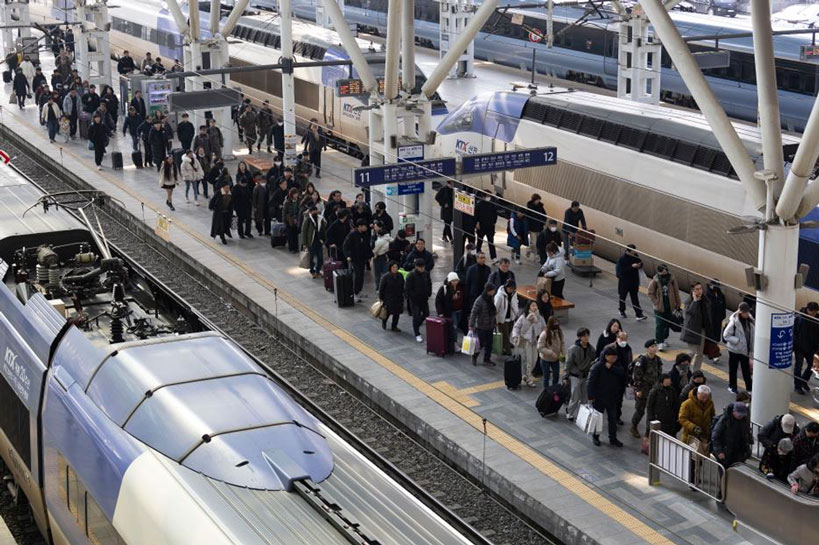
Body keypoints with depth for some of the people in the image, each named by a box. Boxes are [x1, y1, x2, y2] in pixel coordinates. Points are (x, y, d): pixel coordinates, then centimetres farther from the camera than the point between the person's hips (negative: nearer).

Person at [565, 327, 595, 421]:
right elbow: (568, 363, -10)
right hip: (576, 376, -4)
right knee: (575, 397, 0)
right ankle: (570, 413, 17)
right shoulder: (573, 349, -17)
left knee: (585, 397, 9)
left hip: (587, 376, 4)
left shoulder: (591, 348, -3)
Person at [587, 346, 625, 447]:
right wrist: (591, 396, -20)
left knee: (613, 418, 9)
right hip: (599, 398, -5)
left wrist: (612, 368, -23)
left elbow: (622, 374, -16)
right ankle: (595, 437, 24)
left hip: (612, 398, 5)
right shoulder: (597, 366, -15)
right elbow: (591, 382, -17)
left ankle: (613, 438, 20)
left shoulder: (616, 366, 2)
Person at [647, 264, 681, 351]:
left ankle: (663, 339, 33)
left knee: (667, 324, 15)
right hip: (659, 307, -3)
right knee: (659, 325, -4)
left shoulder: (671, 279, -7)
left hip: (670, 307, 3)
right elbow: (650, 293, -4)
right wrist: (656, 303, -12)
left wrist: (678, 304, 2)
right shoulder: (655, 281, -11)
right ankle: (659, 342, 0)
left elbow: (676, 292, 1)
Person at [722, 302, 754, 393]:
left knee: (746, 369, 8)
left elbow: (752, 336, 6)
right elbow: (726, 335, -16)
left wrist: (751, 350, 6)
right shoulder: (734, 321, -18)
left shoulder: (750, 321, -2)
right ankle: (732, 386, 26)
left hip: (745, 350, 4)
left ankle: (749, 387, 15)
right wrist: (738, 341, -22)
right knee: (733, 369, 11)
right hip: (734, 349, -4)